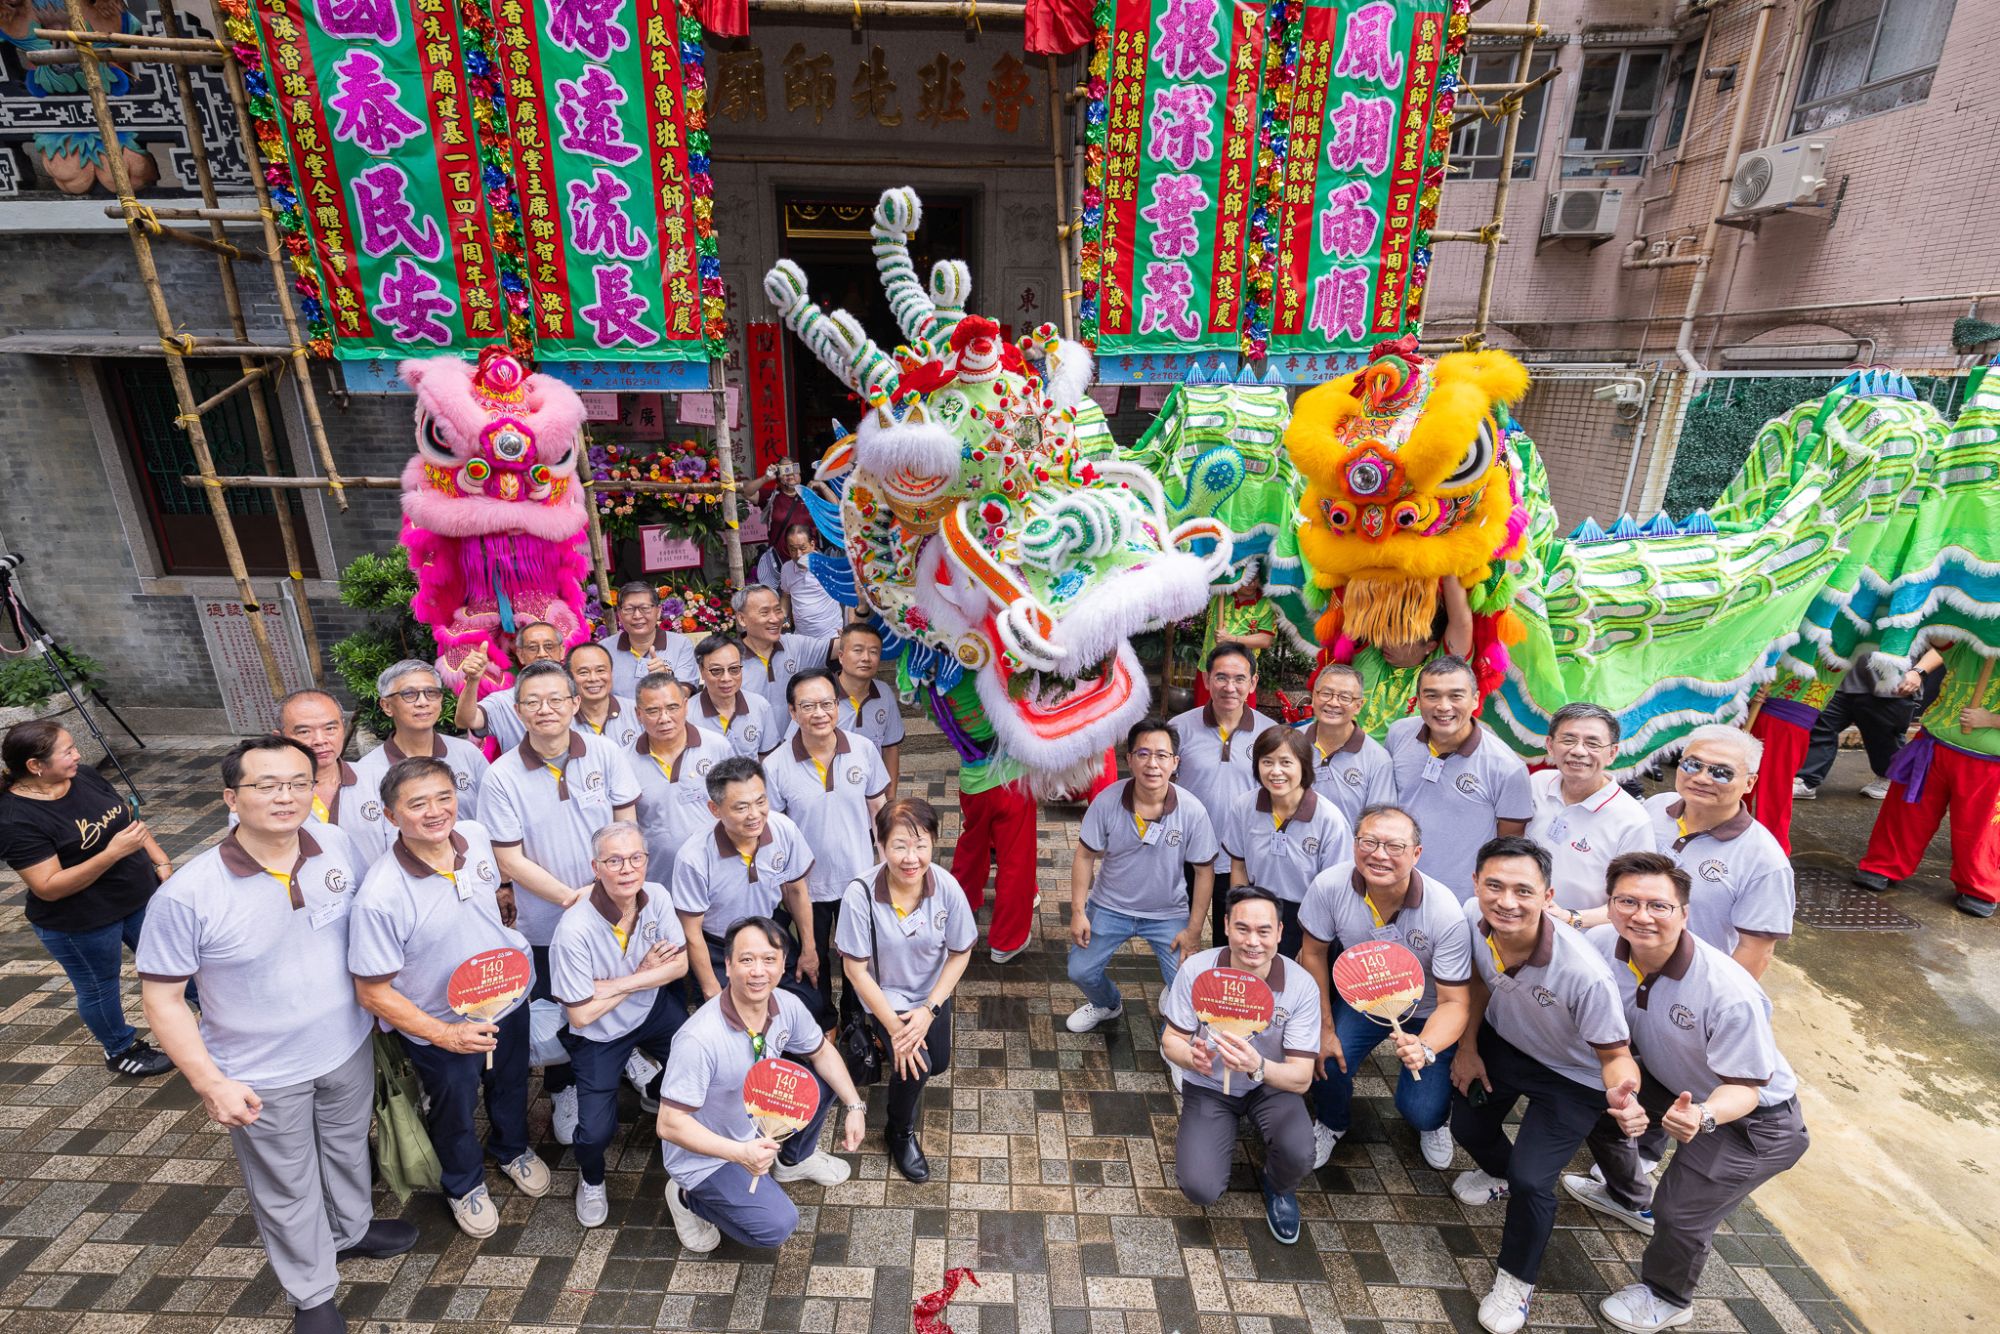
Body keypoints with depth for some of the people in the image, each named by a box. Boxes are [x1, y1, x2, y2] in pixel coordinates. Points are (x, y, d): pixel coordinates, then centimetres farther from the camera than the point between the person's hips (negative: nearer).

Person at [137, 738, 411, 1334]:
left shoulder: (339, 847, -15)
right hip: (262, 1077, -3)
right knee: (288, 1191, 19)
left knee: (348, 1149, 28)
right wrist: (209, 1083, -19)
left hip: (349, 1046, 3)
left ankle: (352, 1229, 57)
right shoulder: (187, 895, -25)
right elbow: (162, 997, -15)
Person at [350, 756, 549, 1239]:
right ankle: (465, 1184, 55)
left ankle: (512, 1148, 61)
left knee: (510, 1086, 30)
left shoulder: (477, 836, -19)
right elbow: (373, 993, -22)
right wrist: (443, 1034, -24)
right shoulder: (380, 898, -33)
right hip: (442, 1027, -4)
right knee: (455, 1113, 24)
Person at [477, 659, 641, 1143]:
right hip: (546, 925, -1)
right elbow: (511, 861, -11)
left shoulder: (606, 754, -11)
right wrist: (571, 897, -19)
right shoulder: (502, 776, -14)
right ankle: (563, 1091, 45)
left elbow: (626, 828, -5)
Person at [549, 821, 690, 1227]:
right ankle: (591, 1179, 26)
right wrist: (645, 972, -16)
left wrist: (619, 984, -22)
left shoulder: (656, 897, -17)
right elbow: (582, 1015, -22)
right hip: (600, 1034, -4)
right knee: (595, 1132, -11)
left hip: (655, 1010, 4)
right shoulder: (574, 931, -31)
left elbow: (679, 965, -10)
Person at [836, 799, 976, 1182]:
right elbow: (856, 970, -21)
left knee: (937, 1064, 16)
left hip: (932, 990, 3)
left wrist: (929, 1010, -17)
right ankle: (900, 1134, 13)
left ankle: (889, 1044, 49)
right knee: (914, 1064, -20)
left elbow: (960, 953, -11)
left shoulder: (947, 887, -27)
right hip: (886, 993, -3)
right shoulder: (860, 894, -33)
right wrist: (895, 1026, -20)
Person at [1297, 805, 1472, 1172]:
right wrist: (1324, 1028, -9)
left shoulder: (1446, 914, -32)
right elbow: (1314, 953, -9)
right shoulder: (1329, 887, -26)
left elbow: (1454, 1002, -25)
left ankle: (1433, 1123, 28)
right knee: (1326, 1064, -20)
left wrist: (1425, 1048, -44)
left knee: (1421, 1111, -14)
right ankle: (1332, 1123, 18)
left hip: (1426, 1012, -1)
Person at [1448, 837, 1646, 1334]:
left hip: (1572, 1078, -4)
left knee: (1529, 1180, -11)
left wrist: (1622, 1095, -46)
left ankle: (1517, 1279, 21)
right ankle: (1499, 1171, 53)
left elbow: (1616, 1054, -25)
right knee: (1466, 1126, 14)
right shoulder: (1475, 925, -27)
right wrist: (1468, 1047, -2)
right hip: (1502, 1044, 4)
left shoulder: (1584, 973, -41)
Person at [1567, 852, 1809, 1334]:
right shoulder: (1602, 945, -24)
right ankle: (1630, 1200, 41)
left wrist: (1704, 1117, -44)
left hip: (1753, 1115, -6)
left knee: (1679, 1211, -8)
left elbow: (1745, 1087, -27)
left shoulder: (1730, 995, -38)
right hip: (1671, 1081, 6)